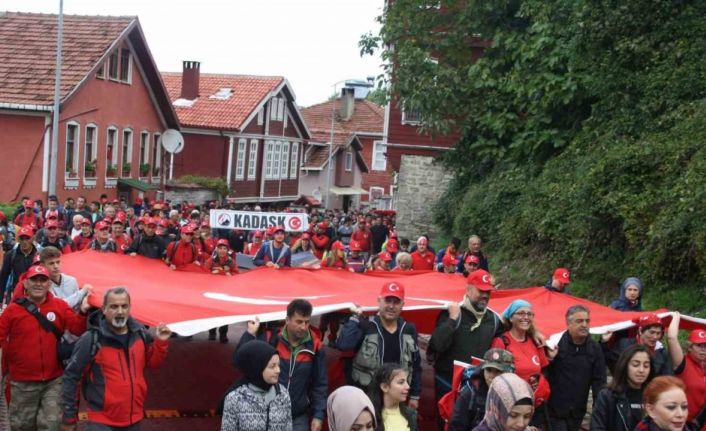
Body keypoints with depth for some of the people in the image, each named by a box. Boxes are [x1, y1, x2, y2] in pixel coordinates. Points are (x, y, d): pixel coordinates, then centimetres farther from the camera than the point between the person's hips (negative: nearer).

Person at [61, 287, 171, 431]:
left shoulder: (140, 333, -1)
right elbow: (71, 377, -10)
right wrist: (69, 417, -6)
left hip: (134, 419, 5)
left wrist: (161, 342, -4)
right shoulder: (91, 340, -16)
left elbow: (152, 362, 14)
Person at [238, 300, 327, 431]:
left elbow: (320, 384, 2)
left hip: (299, 417, 1)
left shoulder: (315, 346, -4)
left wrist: (318, 415, -3)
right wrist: (250, 334, -18)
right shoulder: (270, 339, -8)